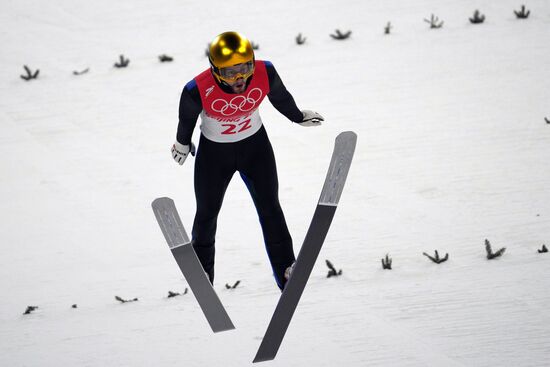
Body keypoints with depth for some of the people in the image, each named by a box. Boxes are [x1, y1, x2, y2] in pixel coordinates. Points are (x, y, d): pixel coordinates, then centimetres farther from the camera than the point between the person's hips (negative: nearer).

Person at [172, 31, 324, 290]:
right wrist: (182, 143, 7)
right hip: (214, 152, -1)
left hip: (255, 145, 1)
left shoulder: (265, 73, -29)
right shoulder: (198, 90, -35)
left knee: (270, 209, 5)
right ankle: (202, 270, 41)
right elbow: (187, 119, -11)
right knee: (207, 213, 17)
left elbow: (280, 97, -5)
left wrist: (298, 117, 13)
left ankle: (286, 269, 19)